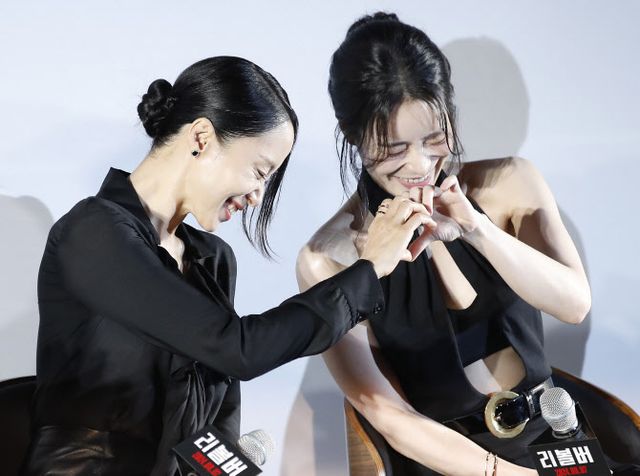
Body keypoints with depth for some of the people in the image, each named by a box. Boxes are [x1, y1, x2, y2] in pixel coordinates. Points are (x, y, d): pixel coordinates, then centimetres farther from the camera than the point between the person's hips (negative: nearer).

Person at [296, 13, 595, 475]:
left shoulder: (512, 183, -1)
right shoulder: (331, 258, -10)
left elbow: (575, 303, -11)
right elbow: (391, 417, -10)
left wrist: (475, 228, -24)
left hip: (551, 428, 3)